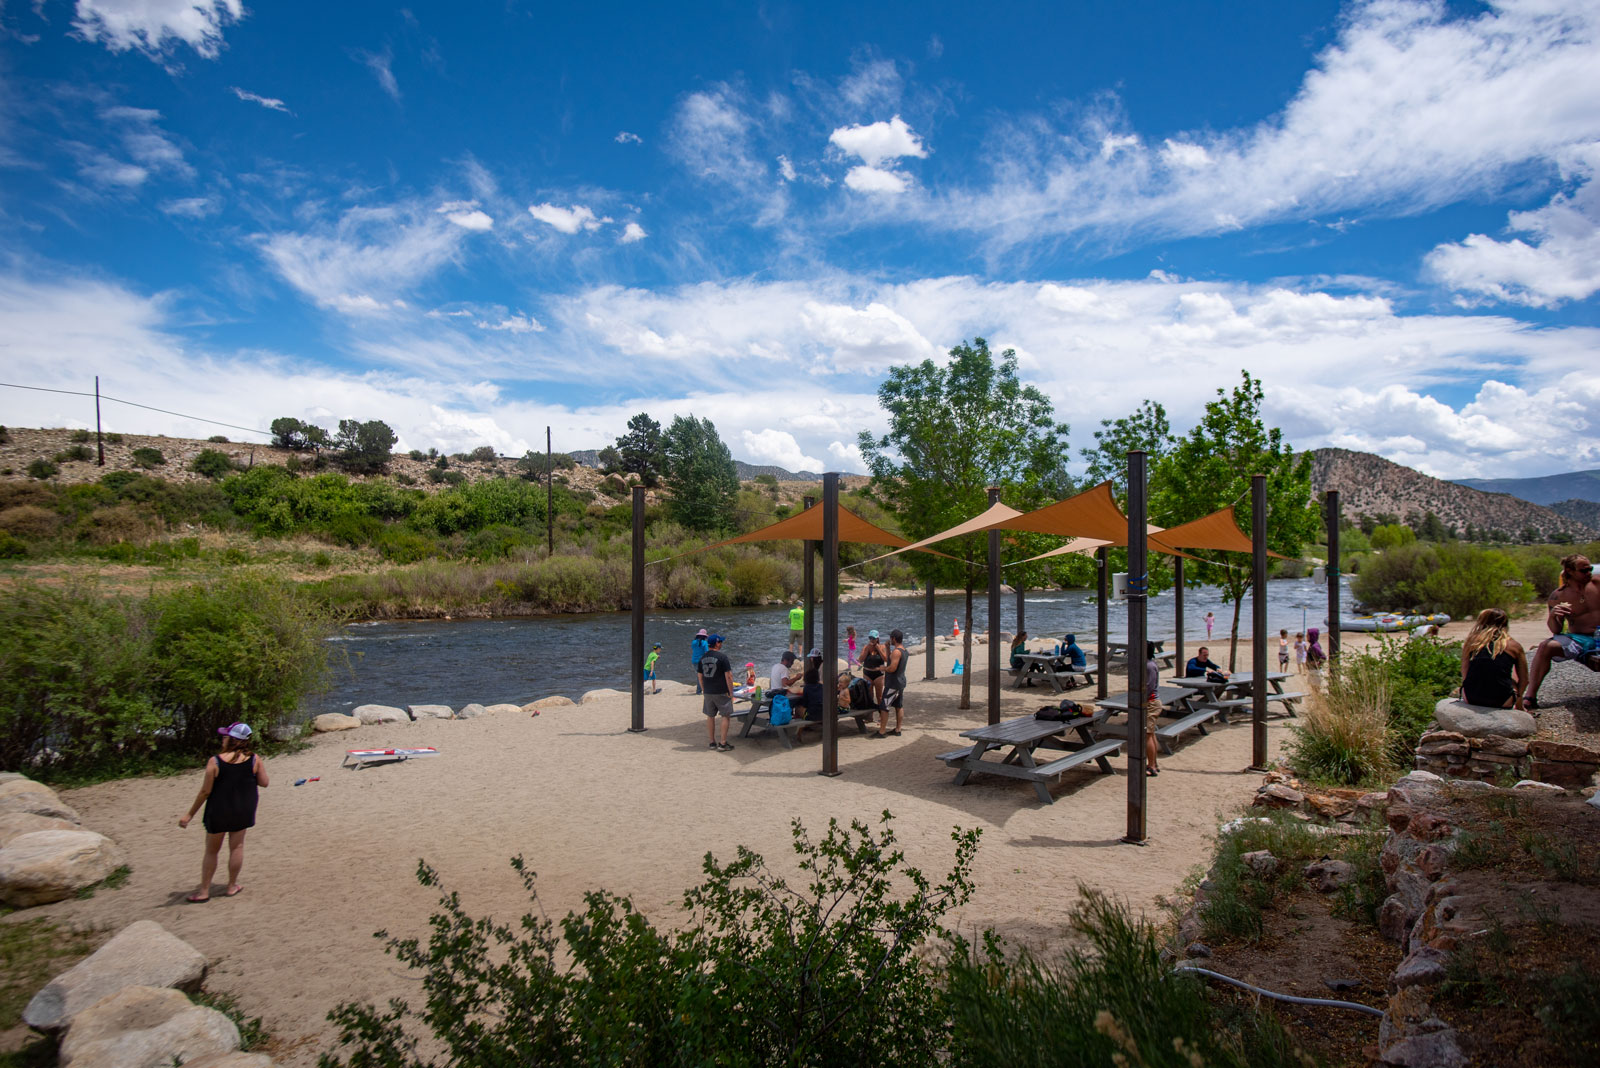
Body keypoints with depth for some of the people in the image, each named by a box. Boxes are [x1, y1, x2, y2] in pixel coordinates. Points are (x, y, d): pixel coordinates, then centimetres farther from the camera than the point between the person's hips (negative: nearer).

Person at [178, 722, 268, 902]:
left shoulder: (215, 762, -17)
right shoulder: (254, 760, -11)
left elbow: (205, 791, -12)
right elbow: (264, 782, -2)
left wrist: (190, 814, 0)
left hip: (218, 812, -2)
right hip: (243, 811, 2)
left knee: (211, 851, 13)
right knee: (236, 846, 16)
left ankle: (204, 891, 21)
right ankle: (232, 886, 25)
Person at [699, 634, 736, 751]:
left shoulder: (703, 658, 6)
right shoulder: (722, 657, -12)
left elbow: (700, 677, 12)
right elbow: (728, 676, -14)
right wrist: (731, 692, -7)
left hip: (708, 693, 6)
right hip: (721, 693, -6)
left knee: (710, 717, 13)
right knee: (726, 716, 3)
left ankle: (712, 743, 18)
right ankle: (723, 744, 0)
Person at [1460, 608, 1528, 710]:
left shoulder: (1472, 640, 8)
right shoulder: (1514, 645, 7)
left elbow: (1464, 674, 7)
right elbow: (1524, 680, 15)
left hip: (1470, 698, 1)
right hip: (1500, 702, -1)